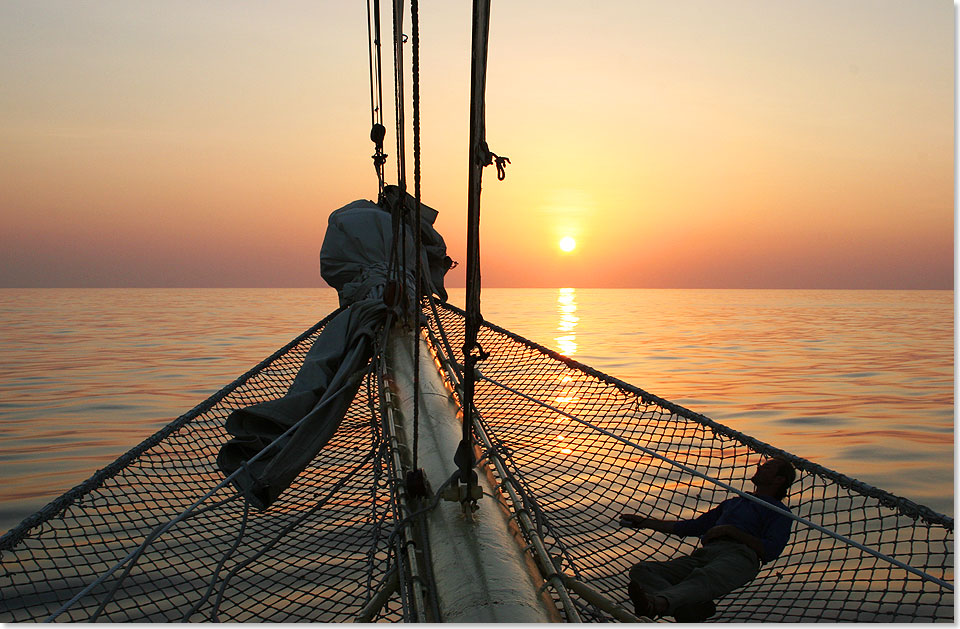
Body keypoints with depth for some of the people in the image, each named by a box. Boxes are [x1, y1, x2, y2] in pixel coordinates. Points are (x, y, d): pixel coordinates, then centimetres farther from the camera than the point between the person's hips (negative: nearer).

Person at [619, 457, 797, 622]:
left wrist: (730, 530, -6)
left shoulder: (779, 510, 20)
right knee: (641, 570, -19)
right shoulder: (732, 503, 39)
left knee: (704, 578, -41)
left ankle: (657, 603, -67)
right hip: (704, 553, 6)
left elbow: (770, 551, 1)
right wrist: (644, 522, 39)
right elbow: (692, 526, 40)